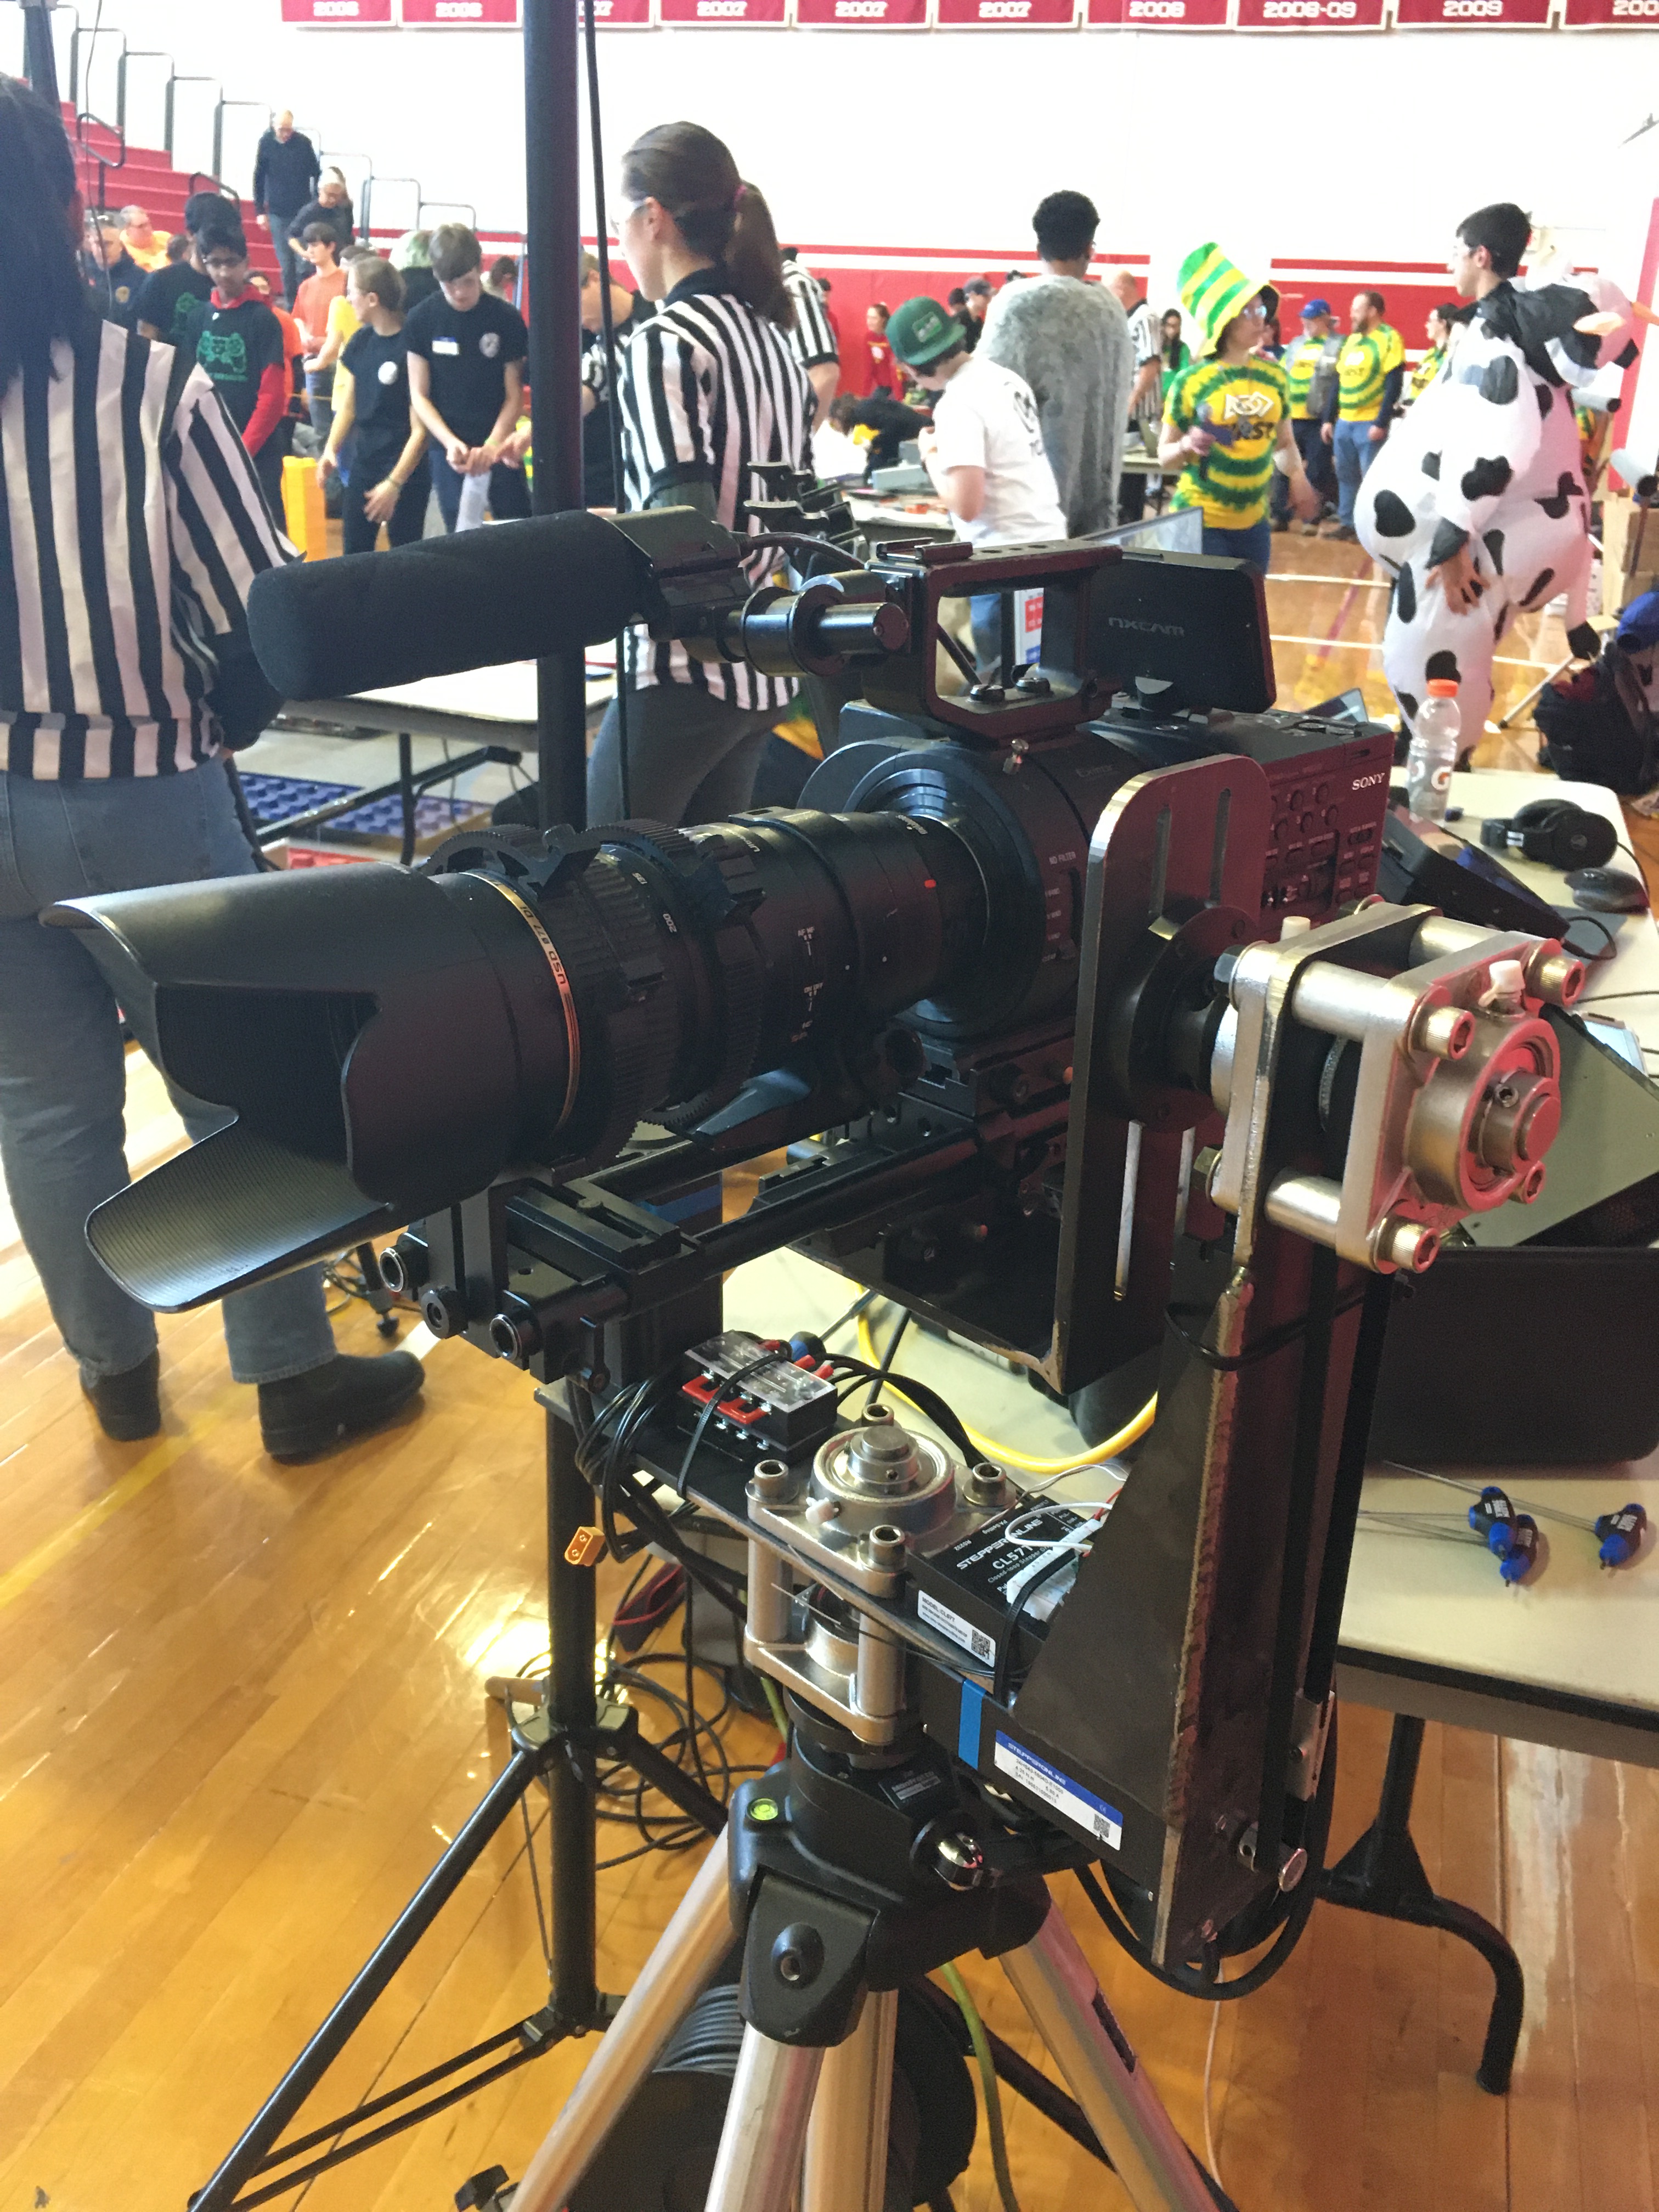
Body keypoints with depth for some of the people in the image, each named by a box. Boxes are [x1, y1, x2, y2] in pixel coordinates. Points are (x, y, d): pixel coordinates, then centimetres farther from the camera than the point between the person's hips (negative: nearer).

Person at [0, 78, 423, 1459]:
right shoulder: (152, 388, -14)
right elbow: (264, 621, -12)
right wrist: (211, 724, 7)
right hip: (147, 803, -3)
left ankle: (117, 1371, 31)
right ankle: (295, 1382, 21)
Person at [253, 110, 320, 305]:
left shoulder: (304, 143, -5)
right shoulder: (266, 143, -1)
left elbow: (316, 175, 4)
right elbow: (259, 179, 5)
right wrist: (260, 211, 3)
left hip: (302, 212, -1)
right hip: (278, 214, 1)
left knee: (303, 260, -6)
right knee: (285, 264, 6)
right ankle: (291, 303, 15)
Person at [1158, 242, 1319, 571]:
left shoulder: (1274, 376, 6)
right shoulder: (1192, 381, -7)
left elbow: (1284, 443, 14)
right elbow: (1165, 454, -1)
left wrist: (1297, 476, -5)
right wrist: (1187, 446, -22)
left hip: (1253, 522, 5)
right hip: (1200, 521, -5)